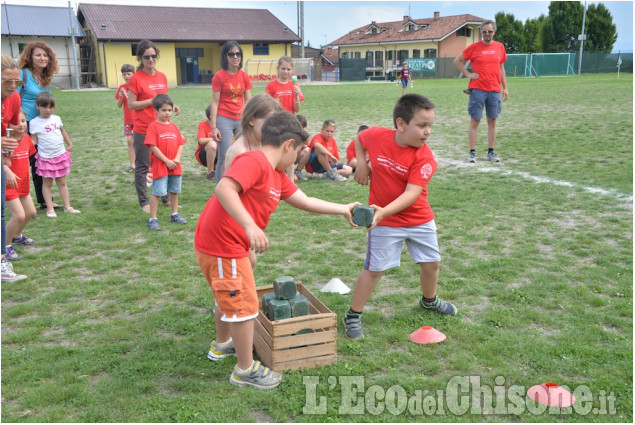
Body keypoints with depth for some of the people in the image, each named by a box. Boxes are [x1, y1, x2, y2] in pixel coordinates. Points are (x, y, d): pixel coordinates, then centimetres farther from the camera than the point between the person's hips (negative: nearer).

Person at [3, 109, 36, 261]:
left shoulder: (26, 138, 2)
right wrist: (7, 171, -43)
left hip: (23, 183, 8)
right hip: (9, 183, -8)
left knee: (30, 212, 19)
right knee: (19, 215, -14)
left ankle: (17, 235, 46)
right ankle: (6, 246, 4)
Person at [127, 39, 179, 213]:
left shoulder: (162, 77, 9)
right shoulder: (136, 78, -8)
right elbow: (131, 104, -9)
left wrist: (172, 106, 0)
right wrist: (152, 101, -18)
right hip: (143, 130, -5)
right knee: (142, 167, 4)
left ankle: (165, 197, 24)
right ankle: (144, 202, 13)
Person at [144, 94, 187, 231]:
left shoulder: (174, 127, 10)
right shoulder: (153, 127, -8)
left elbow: (180, 144, 9)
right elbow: (153, 146, -14)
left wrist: (177, 159, -7)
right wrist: (167, 161, -16)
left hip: (175, 166, 6)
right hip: (160, 166, -6)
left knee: (174, 191, 15)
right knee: (157, 192, -4)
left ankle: (175, 215, 30)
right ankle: (152, 219, 3)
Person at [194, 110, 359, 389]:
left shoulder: (276, 175, 10)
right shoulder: (254, 162, -19)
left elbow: (305, 202, 20)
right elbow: (223, 189, -36)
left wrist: (343, 209, 25)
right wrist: (250, 226, -45)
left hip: (228, 244, 10)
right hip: (222, 247, -10)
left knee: (229, 298, 29)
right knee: (245, 306, 2)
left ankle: (222, 345, 53)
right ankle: (246, 371, 19)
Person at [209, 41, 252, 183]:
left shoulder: (244, 76, 6)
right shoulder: (219, 76, -5)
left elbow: (248, 101, 9)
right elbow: (215, 102, -5)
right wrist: (213, 127, -10)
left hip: (241, 119, 4)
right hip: (224, 120, -4)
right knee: (224, 158, -4)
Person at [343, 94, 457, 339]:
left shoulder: (424, 156, -18)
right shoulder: (376, 136, -15)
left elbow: (412, 192, -28)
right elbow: (359, 139, 10)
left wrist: (384, 211, -41)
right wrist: (361, 164, -5)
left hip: (419, 219, 2)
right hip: (384, 221, -1)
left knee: (431, 263, 15)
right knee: (374, 269, -1)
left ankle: (429, 301, 46)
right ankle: (353, 316, 14)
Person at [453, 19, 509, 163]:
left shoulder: (500, 47, 9)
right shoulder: (474, 47, -1)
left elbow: (501, 68, 15)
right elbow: (457, 60, 5)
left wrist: (505, 88, 11)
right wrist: (468, 74, -4)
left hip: (495, 90, 3)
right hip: (477, 89, -3)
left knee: (492, 121, 6)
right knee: (475, 121, -2)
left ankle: (491, 152, 13)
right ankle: (472, 152, 4)